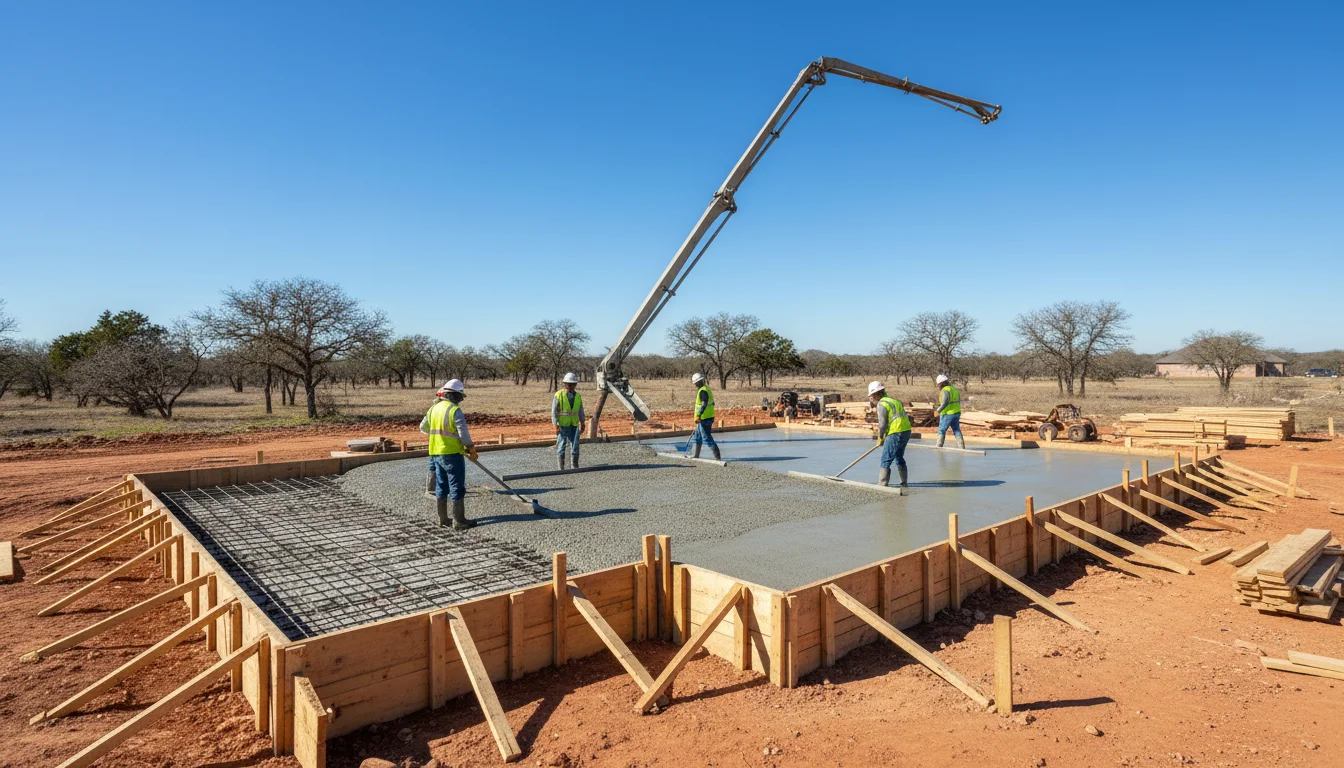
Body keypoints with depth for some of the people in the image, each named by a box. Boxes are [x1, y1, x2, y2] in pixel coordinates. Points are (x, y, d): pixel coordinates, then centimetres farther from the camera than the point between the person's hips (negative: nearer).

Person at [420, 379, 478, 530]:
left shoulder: (434, 408, 8)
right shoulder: (455, 410, -15)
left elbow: (423, 427, 18)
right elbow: (463, 433, -17)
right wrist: (472, 449, -6)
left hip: (436, 453, 8)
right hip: (452, 454, -8)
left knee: (441, 487, 15)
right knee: (457, 488, -2)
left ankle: (443, 519, 22)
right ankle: (459, 521, 0)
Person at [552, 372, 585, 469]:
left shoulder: (578, 396, 4)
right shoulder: (558, 395, -9)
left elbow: (580, 411, 12)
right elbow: (554, 412, -9)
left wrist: (582, 424, 12)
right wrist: (556, 426, -13)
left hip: (574, 425, 4)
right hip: (562, 426, -4)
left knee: (575, 446, 5)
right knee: (561, 446, 3)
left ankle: (575, 467, 15)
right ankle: (561, 468, 11)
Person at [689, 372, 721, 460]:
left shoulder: (702, 391, -16)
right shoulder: (707, 389, 15)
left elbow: (704, 404, -28)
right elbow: (711, 403, 22)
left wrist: (699, 415, -31)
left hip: (704, 419, -11)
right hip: (709, 417, 11)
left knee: (707, 438, -8)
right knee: (697, 437, 19)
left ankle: (718, 457, -7)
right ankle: (695, 456, 28)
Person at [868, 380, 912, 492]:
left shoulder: (881, 404, -10)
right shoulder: (893, 400, 17)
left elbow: (882, 424, -13)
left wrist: (880, 438, 4)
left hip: (896, 434, -9)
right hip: (906, 431, 9)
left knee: (886, 460, -3)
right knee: (899, 457, 23)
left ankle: (882, 485, -4)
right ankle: (904, 484, 33)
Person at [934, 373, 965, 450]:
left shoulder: (945, 390, -15)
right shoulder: (954, 389, 12)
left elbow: (945, 403, -27)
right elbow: (958, 402, 16)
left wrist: (938, 411, -21)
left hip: (947, 414, -8)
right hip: (956, 413, 8)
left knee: (942, 430, 4)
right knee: (957, 431, 11)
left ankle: (939, 447, 7)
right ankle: (962, 447, 6)